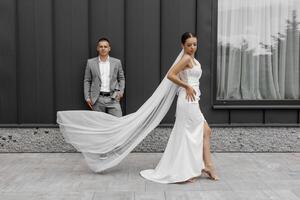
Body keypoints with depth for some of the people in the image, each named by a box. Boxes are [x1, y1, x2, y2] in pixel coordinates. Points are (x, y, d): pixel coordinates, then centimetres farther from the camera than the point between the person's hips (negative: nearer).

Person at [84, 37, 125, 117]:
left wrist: (121, 91, 0)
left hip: (113, 98, 0)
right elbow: (87, 80, 9)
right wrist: (87, 97, 2)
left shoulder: (117, 62, 7)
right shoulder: (90, 62, 6)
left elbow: (121, 78, 15)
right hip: (97, 99, 0)